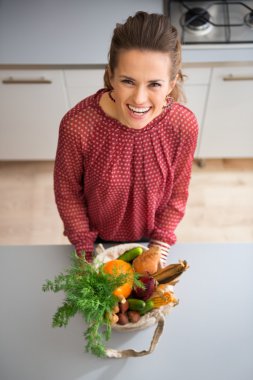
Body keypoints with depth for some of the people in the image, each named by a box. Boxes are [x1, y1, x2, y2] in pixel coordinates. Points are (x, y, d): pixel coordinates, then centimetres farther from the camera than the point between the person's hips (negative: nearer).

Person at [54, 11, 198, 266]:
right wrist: (87, 253, -12)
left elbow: (177, 194, -11)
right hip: (96, 239, -1)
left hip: (148, 238, 1)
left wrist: (159, 250, -11)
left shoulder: (184, 125, -27)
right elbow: (68, 193, -16)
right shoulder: (77, 125, -33)